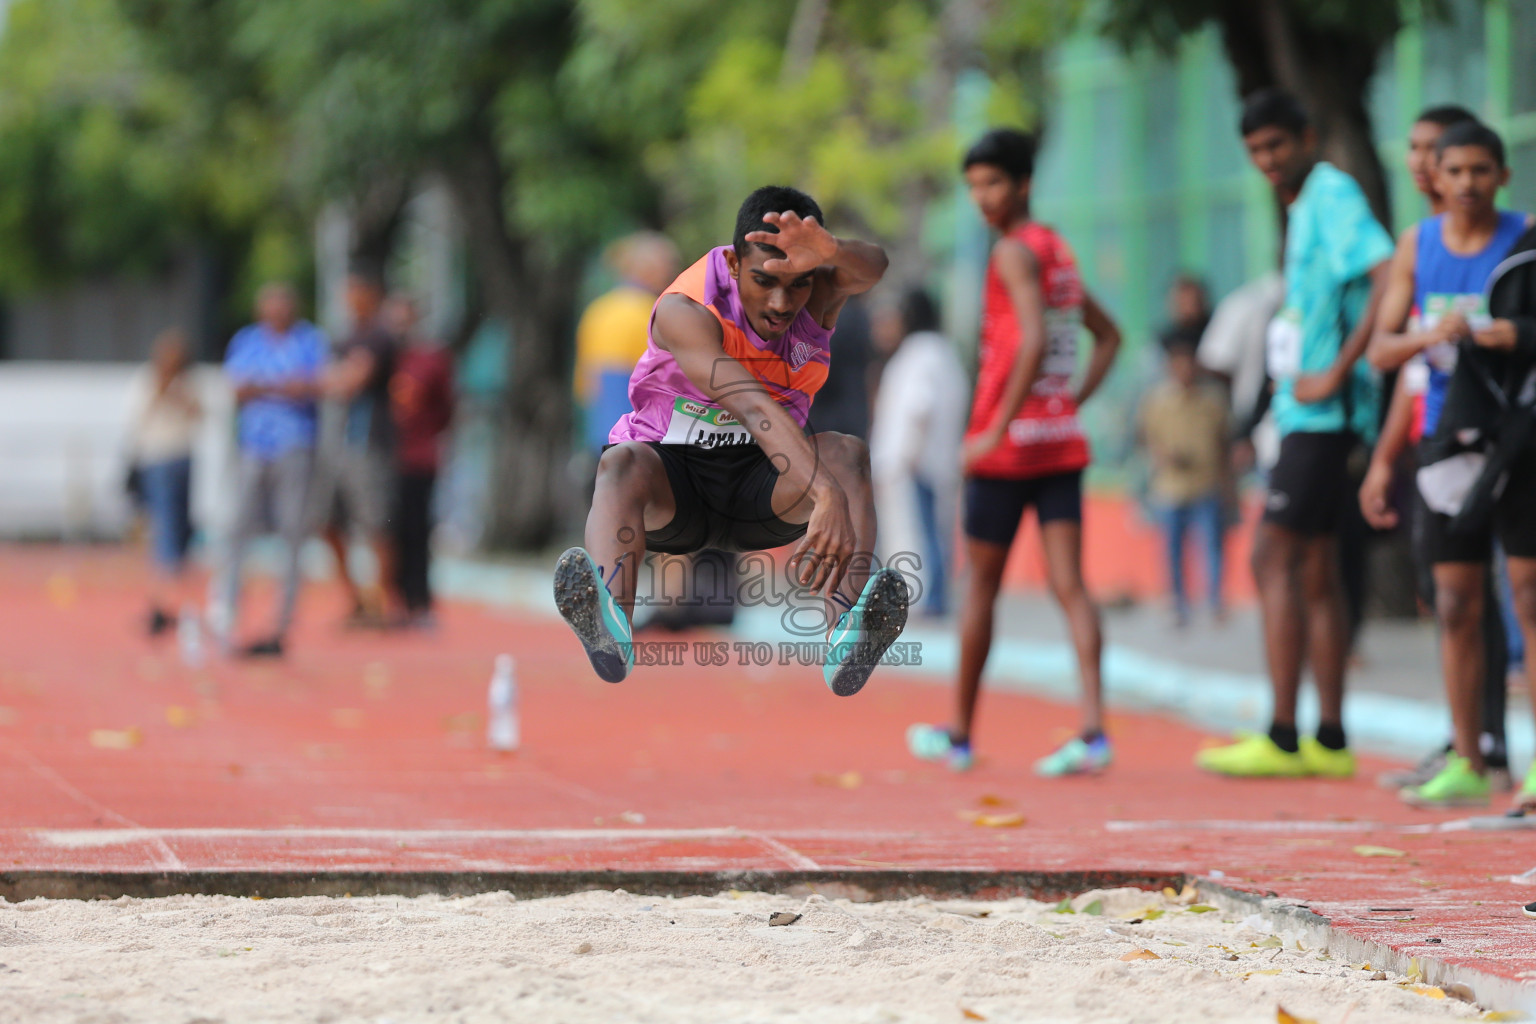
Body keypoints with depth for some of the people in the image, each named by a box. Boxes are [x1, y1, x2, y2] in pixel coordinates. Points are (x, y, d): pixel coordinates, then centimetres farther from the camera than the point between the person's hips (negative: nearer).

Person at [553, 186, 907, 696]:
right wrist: (826, 497, -55)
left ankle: (848, 635, -51)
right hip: (672, 475, -3)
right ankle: (610, 628, -65)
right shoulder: (684, 311, -25)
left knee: (847, 454, -27)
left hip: (758, 482, 3)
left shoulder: (821, 294, -11)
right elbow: (753, 405, -40)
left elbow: (869, 269, -35)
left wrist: (832, 252, -61)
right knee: (621, 463, -36)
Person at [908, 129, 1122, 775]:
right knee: (1068, 584, -3)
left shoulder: (1014, 252, -11)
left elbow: (1034, 341, -24)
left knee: (981, 583, 7)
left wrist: (995, 430, -21)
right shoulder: (1060, 252, 16)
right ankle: (1093, 728, -18)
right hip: (1064, 443, 7)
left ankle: (960, 733, 19)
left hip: (1007, 448, -7)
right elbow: (1108, 336, 26)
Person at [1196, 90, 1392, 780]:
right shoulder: (1305, 205, 18)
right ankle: (1329, 741, 13)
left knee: (1275, 559, -11)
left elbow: (1389, 281, -24)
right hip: (1307, 413, 10)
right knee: (1315, 568, 10)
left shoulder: (1333, 194, -11)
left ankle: (1282, 739, -12)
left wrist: (1336, 373, -22)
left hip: (1322, 413, -10)